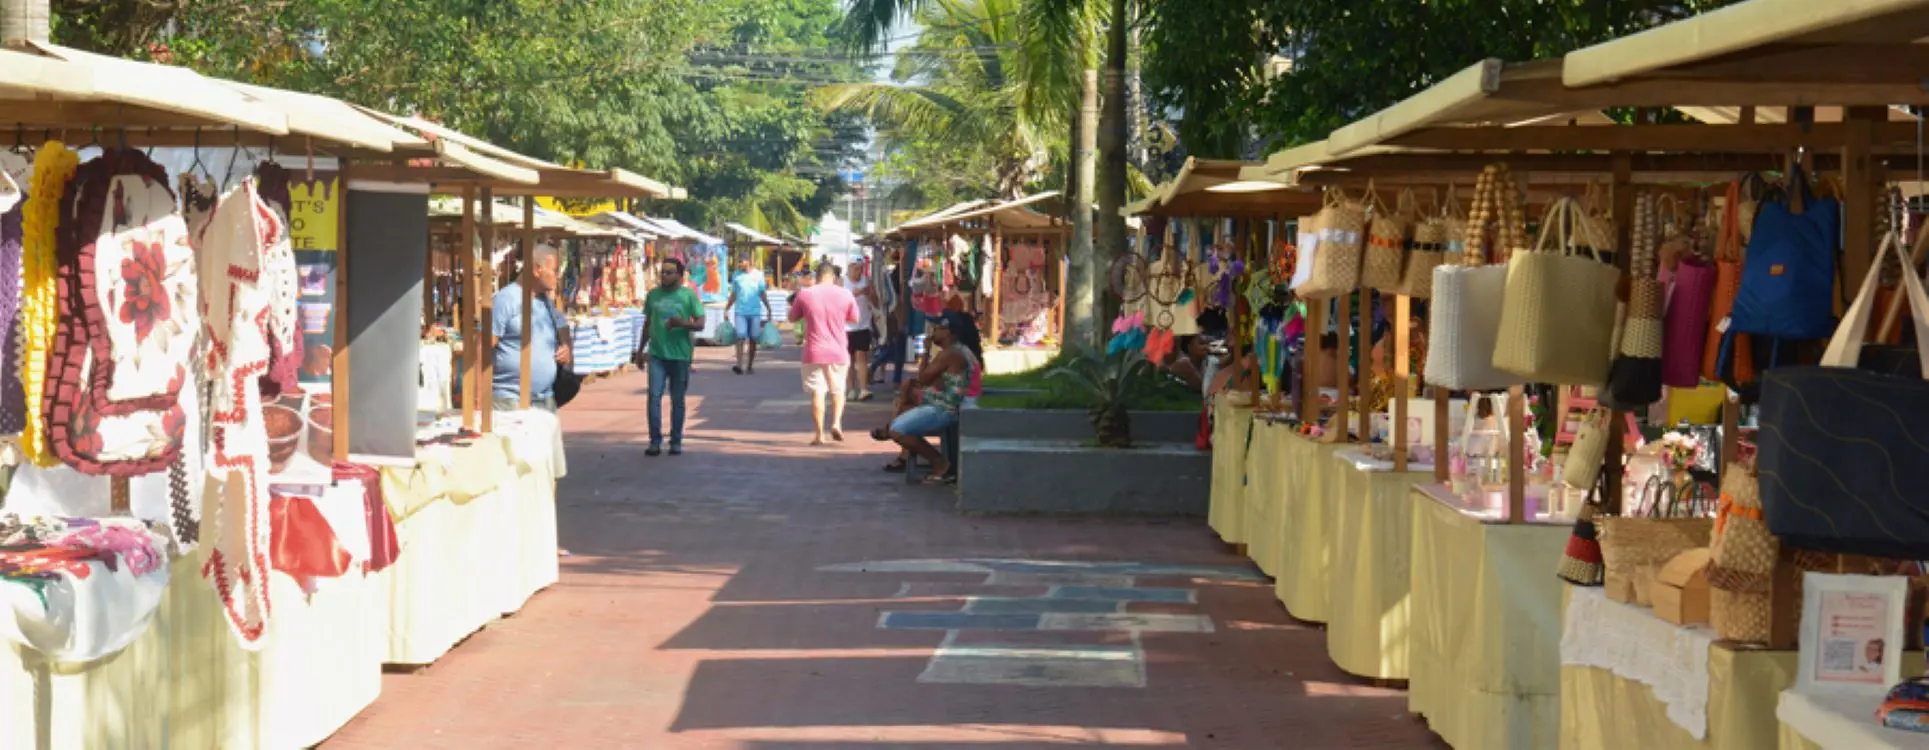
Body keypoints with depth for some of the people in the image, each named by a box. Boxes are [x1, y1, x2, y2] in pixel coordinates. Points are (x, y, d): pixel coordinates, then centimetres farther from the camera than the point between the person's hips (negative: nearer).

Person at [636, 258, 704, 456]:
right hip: (656, 353, 2)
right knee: (654, 396, -8)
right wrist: (640, 350, 17)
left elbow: (700, 324, -3)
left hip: (680, 355, -2)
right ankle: (655, 441, -6)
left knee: (677, 400, 6)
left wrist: (683, 323, -23)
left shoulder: (689, 295, -1)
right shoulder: (653, 295, 9)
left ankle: (676, 441, 15)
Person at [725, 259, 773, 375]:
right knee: (741, 337, -12)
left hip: (755, 312, 0)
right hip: (740, 311, 0)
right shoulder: (737, 275, 7)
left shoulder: (758, 275, 4)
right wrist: (727, 309, 9)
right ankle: (739, 364, -19)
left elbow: (763, 294, 8)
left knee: (753, 339, 5)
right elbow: (733, 294, 13)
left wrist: (769, 310, 4)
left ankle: (750, 365, 15)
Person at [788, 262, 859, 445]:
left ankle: (819, 434, 2)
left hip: (814, 352, -1)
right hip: (838, 352, 1)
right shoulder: (845, 295, -4)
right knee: (838, 390, 17)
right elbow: (854, 319, 9)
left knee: (817, 392, 4)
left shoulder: (804, 295, -5)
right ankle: (836, 422, -2)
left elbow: (792, 317, 8)